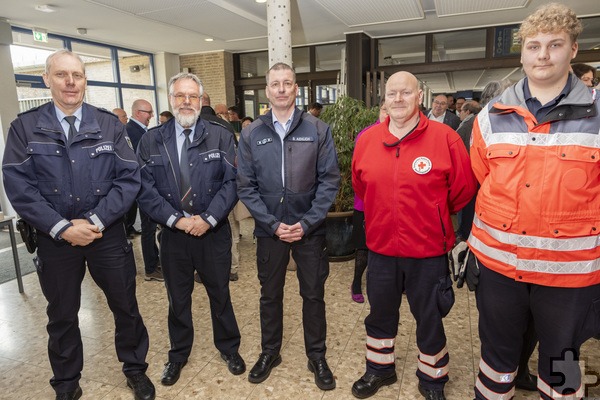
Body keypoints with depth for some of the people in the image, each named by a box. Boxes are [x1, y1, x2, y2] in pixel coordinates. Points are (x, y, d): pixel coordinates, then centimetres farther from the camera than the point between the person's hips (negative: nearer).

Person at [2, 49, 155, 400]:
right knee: (62, 316, 17)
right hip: (55, 239, 0)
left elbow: (129, 178, -7)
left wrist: (95, 221, -15)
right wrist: (62, 228, -15)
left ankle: (135, 368, 36)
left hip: (108, 235, 0)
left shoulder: (110, 125, -1)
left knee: (126, 306, 12)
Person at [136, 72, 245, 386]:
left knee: (220, 294, 15)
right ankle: (178, 354, 38)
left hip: (214, 232, -1)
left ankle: (229, 348, 37)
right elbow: (145, 188, -3)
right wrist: (175, 219, -14)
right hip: (172, 233, 1)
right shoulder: (151, 140, 1)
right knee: (177, 298, 17)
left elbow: (231, 181, -7)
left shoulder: (220, 136, -1)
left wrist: (208, 218, -16)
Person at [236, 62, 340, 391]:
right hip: (269, 230, 1)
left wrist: (306, 223, -13)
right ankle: (269, 352, 38)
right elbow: (246, 186, -3)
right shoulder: (251, 135, -1)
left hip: (310, 228, -1)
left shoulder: (318, 130, -4)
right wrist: (273, 224, -11)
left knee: (313, 295, 11)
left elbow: (329, 180, -6)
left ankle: (317, 357, 32)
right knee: (270, 295, 16)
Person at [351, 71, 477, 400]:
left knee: (429, 319, 16)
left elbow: (463, 190, -2)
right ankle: (379, 369, 45)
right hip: (380, 247, 3)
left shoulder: (444, 138, -12)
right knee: (379, 314, 21)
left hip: (429, 251, -3)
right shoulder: (367, 139, -2)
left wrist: (432, 215, 8)